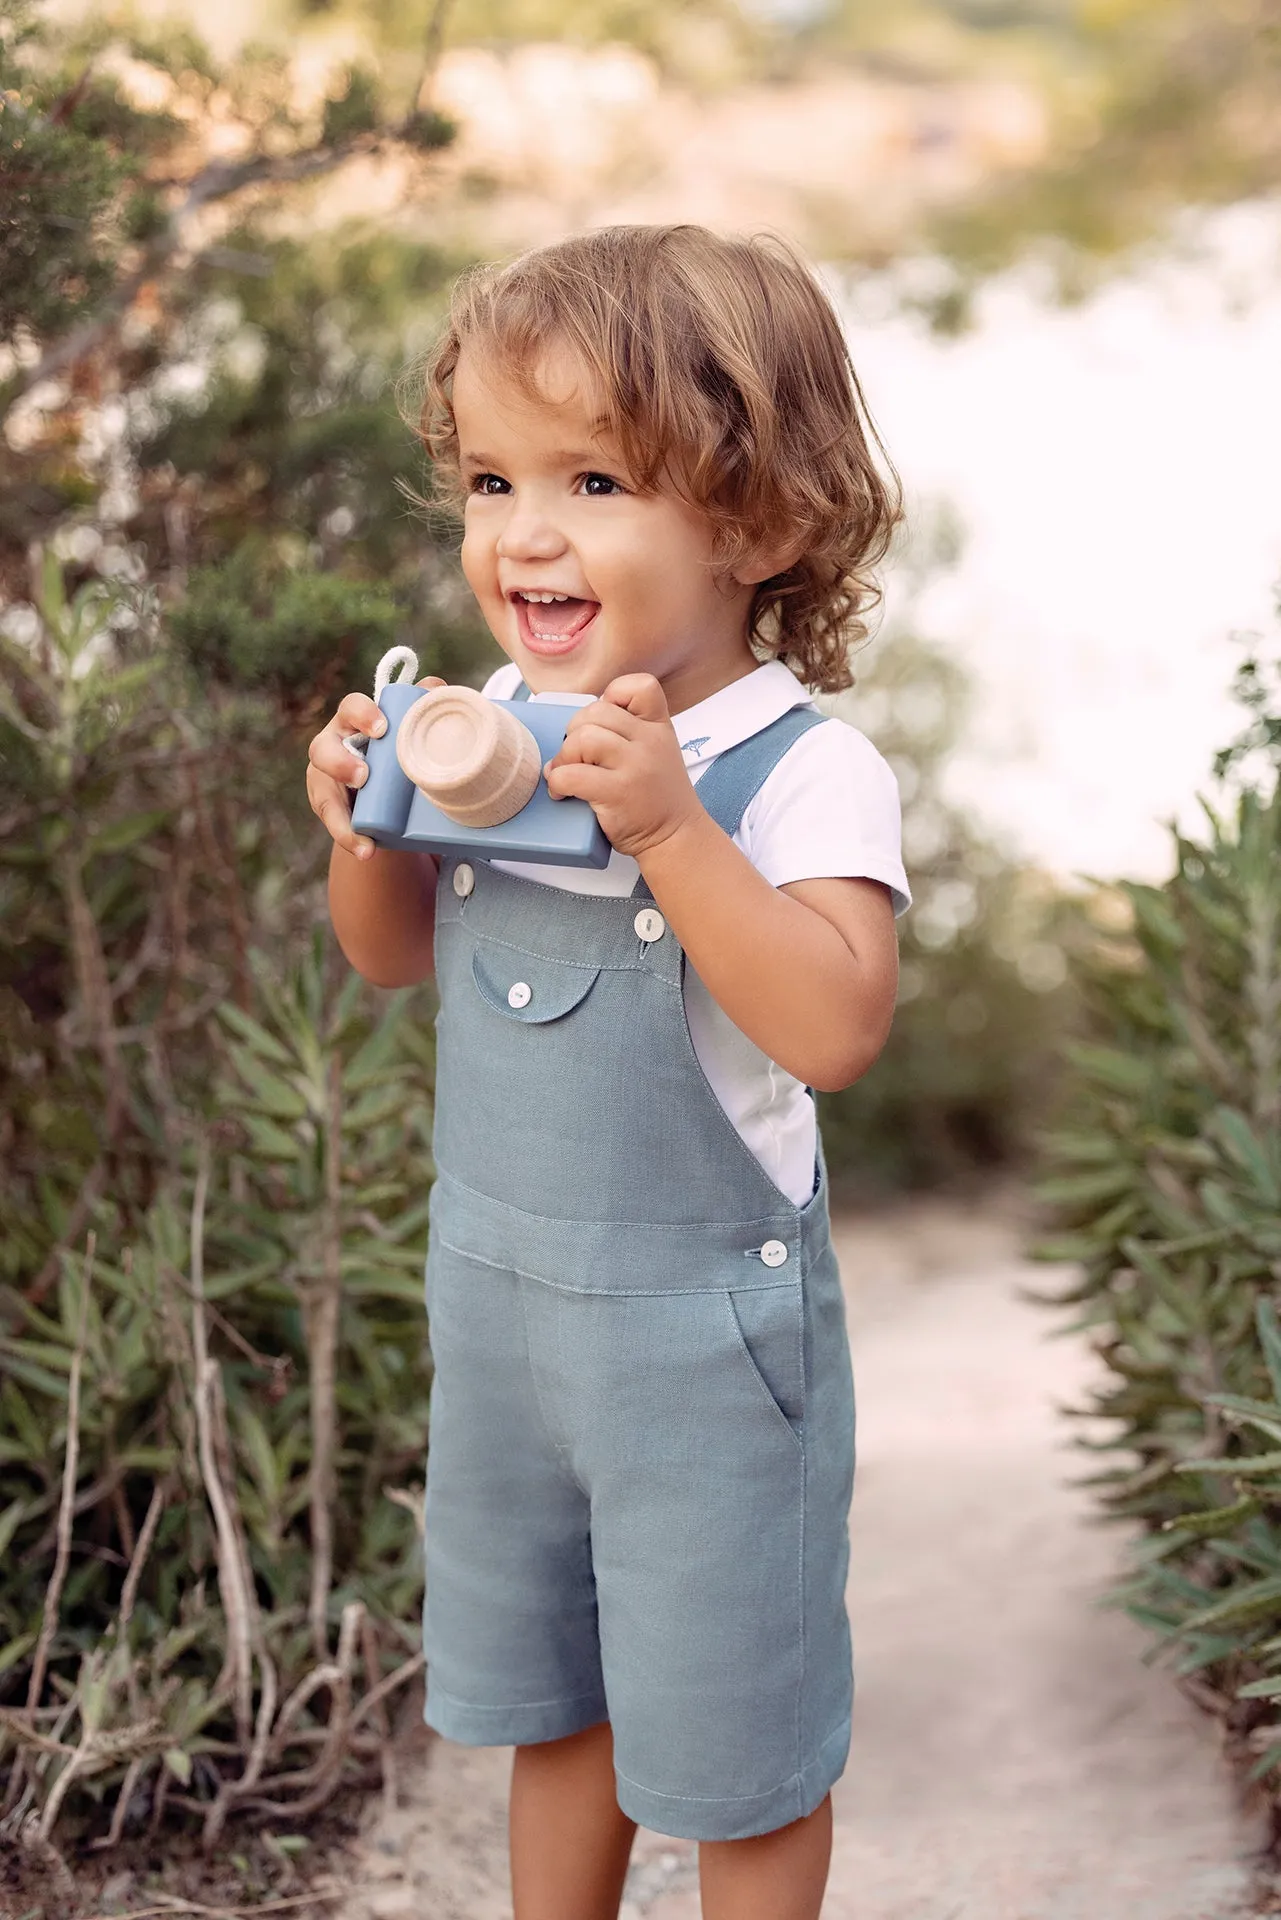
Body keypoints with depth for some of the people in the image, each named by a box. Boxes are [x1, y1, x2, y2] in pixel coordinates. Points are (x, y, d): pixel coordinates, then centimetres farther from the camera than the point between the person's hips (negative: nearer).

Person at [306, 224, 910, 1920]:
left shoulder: (804, 772, -20)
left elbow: (836, 1027, -33)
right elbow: (393, 957, 10)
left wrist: (669, 827, -37)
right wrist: (368, 823, -10)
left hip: (705, 1323, -6)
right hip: (495, 1291, 6)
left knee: (732, 1739, 13)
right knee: (544, 1703, 25)